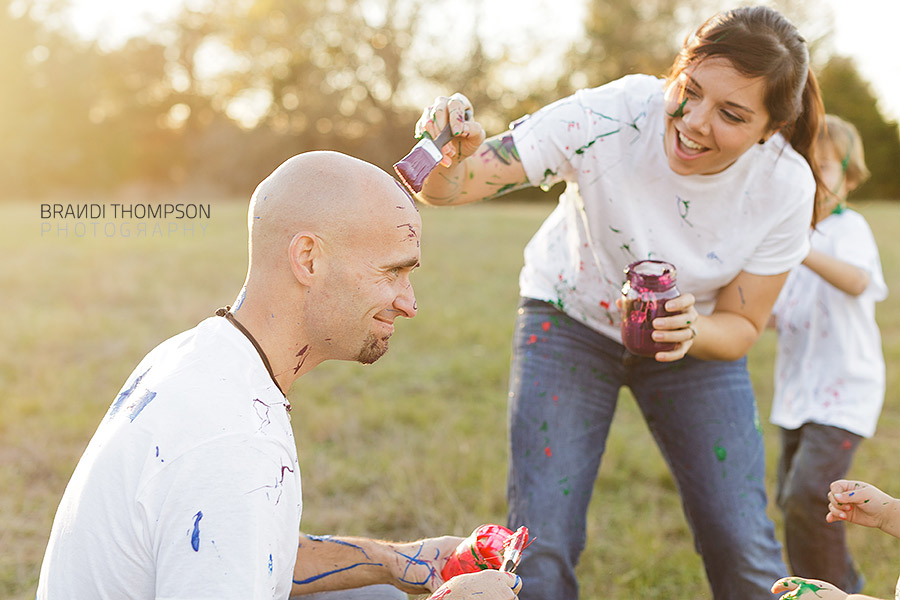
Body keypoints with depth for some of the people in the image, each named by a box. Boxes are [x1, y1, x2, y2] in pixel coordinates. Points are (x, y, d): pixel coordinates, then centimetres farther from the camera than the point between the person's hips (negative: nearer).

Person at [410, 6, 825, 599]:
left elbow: (742, 326, -10)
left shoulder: (786, 185, -23)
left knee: (745, 550, -3)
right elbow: (446, 189, -30)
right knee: (539, 549, -10)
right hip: (573, 321, -1)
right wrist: (449, 156, -54)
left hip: (697, 333, 2)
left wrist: (692, 333, -33)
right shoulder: (609, 117, -31)